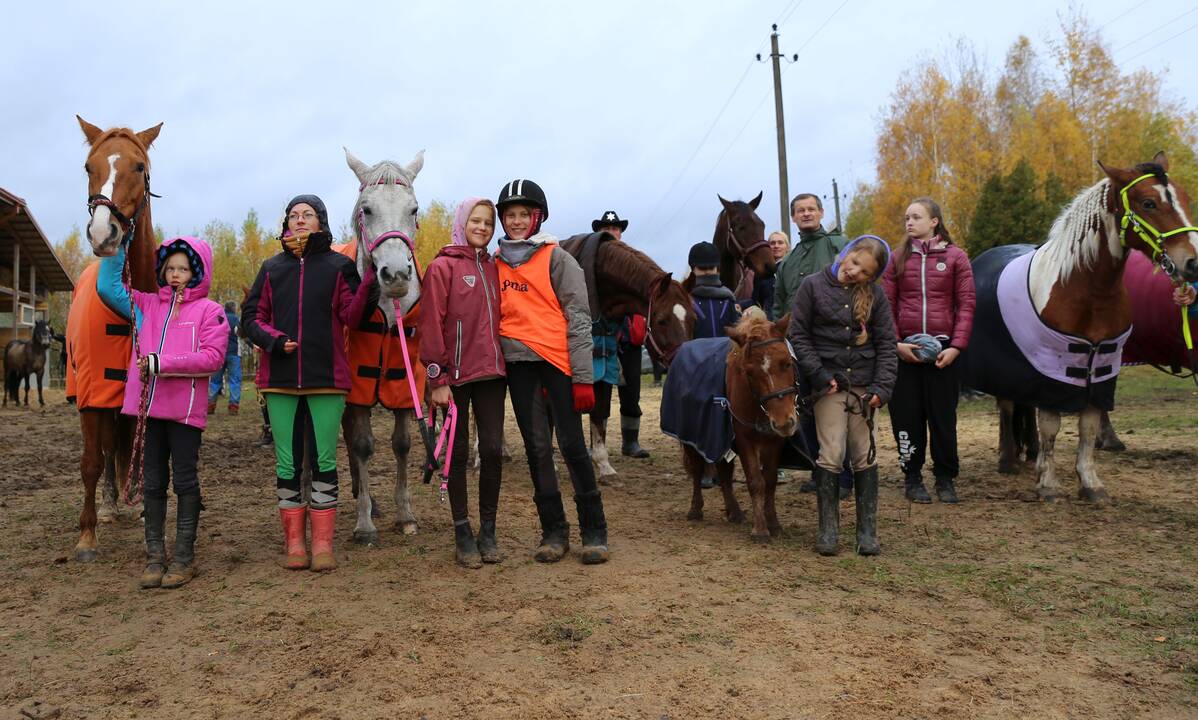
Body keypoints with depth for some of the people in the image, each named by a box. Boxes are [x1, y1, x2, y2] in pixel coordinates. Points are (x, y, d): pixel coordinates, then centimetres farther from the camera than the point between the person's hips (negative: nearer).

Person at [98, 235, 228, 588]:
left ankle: (183, 556, 12)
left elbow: (212, 357, -12)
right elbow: (108, 287, 10)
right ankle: (154, 554, 17)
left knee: (184, 480, 3)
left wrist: (161, 363, -18)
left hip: (185, 409, -5)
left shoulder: (209, 311, -1)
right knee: (153, 480, 9)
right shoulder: (149, 304, 15)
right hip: (148, 406, 5)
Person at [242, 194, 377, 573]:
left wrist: (370, 285, -22)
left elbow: (352, 316, -5)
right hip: (280, 378, 2)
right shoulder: (272, 268, 11)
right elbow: (250, 317, 10)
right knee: (287, 462, 6)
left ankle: (323, 544, 12)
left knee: (324, 460, 2)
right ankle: (294, 543, 17)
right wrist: (273, 340, -9)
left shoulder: (339, 266, 4)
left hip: (326, 377, -2)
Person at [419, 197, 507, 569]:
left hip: (492, 371, 5)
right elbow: (431, 325, -8)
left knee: (493, 450, 3)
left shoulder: (492, 267, 13)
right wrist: (437, 379, -12)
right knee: (459, 452, 5)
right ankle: (463, 534, 15)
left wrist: (505, 362, 8)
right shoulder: (442, 267, -3)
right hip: (458, 374, -4)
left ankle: (488, 531, 15)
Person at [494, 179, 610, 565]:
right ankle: (553, 530, 16)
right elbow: (496, 315, 17)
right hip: (518, 363, 4)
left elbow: (578, 318, -5)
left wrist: (583, 376, -11)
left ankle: (594, 531, 7)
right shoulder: (497, 263, 12)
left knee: (572, 444, -3)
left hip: (556, 359, -4)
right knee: (536, 447, 7)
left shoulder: (557, 258, -1)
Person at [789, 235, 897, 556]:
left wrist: (881, 387, -7)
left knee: (865, 456, 6)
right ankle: (828, 530, 6)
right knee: (831, 455, -5)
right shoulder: (813, 286, -1)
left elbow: (886, 344, 4)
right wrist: (819, 375, -9)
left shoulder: (875, 295, 5)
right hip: (830, 385, -2)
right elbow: (798, 334, -1)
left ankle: (867, 531, 15)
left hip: (864, 386, 2)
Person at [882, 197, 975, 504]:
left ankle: (946, 479, 17)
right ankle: (912, 477, 17)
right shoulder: (897, 258, 6)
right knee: (907, 415, 5)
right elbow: (886, 304, 3)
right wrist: (895, 343, -9)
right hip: (904, 348, 1)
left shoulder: (955, 257, 3)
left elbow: (966, 305, -1)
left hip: (942, 347, -1)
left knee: (943, 415, 5)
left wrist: (956, 346, -10)